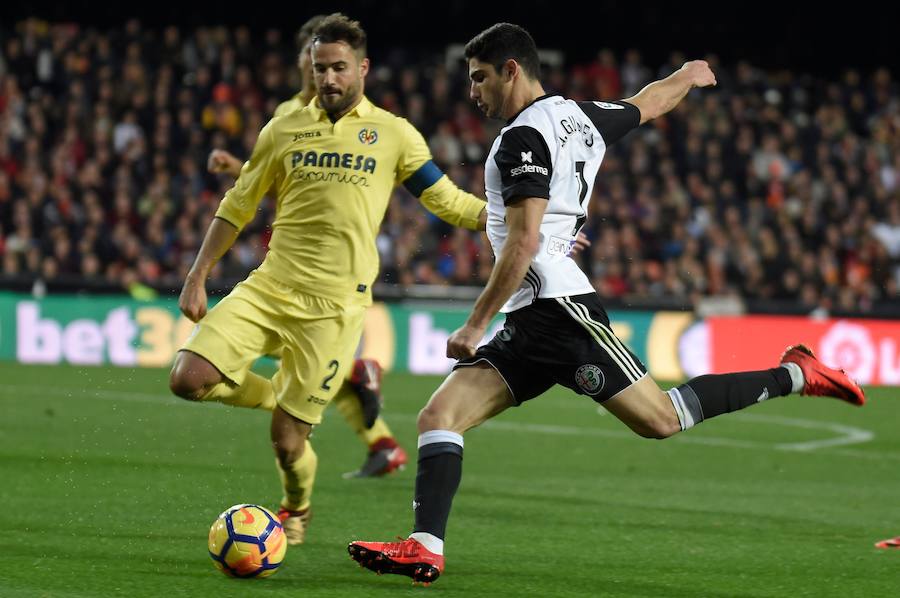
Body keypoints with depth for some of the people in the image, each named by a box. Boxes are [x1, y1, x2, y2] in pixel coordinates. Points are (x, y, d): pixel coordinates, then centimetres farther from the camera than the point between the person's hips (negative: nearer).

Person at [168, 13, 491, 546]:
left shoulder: (393, 135, 3)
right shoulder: (285, 131, 9)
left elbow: (449, 201, 7)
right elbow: (236, 209, 15)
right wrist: (197, 278, 10)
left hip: (336, 305, -3)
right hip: (269, 287, 3)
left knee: (287, 442, -4)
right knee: (189, 379, -15)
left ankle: (297, 511, 30)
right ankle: (278, 396, 15)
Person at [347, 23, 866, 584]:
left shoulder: (524, 137, -11)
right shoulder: (580, 116, 16)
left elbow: (523, 243, -19)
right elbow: (651, 102, 35)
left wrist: (474, 326, -15)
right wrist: (689, 75, 59)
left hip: (557, 307, -10)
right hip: (529, 327, 10)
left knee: (661, 419, -7)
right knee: (439, 416, -3)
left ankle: (794, 376, 6)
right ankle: (425, 548, -14)